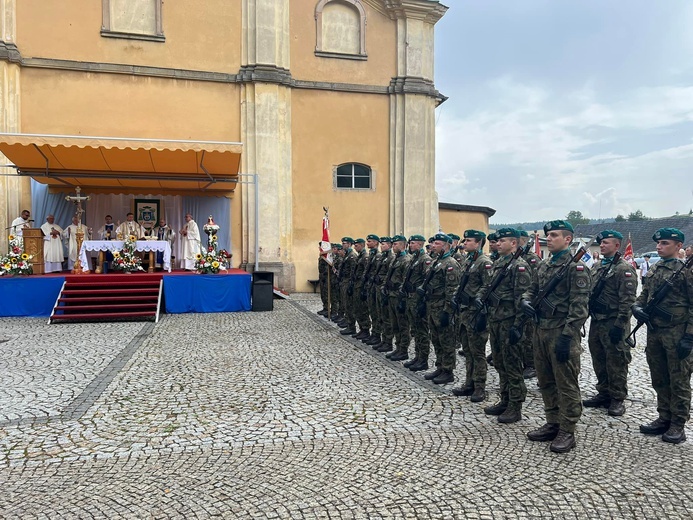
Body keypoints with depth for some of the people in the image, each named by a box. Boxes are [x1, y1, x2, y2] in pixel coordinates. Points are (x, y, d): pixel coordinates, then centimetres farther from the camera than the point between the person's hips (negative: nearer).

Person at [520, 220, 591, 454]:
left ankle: (567, 432, 12)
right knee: (545, 381, 15)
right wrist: (526, 301, 0)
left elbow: (579, 306, -17)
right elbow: (532, 289, 24)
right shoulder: (544, 266, 13)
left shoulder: (577, 267, -11)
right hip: (541, 330, 8)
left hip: (562, 332, -8)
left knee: (566, 383, 1)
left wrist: (567, 336, -21)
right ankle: (553, 424, 28)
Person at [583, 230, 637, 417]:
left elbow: (627, 300, -17)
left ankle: (617, 399, 12)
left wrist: (619, 325, -20)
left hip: (613, 323, -8)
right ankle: (604, 394, 27)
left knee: (616, 363, 1)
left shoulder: (624, 269, -11)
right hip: (596, 322, 8)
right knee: (599, 360, 14)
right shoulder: (597, 266, 14)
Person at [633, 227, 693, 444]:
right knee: (659, 380, 14)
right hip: (654, 332, 6)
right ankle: (664, 418, 26)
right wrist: (637, 307, -5)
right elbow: (644, 295, 18)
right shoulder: (653, 269, 11)